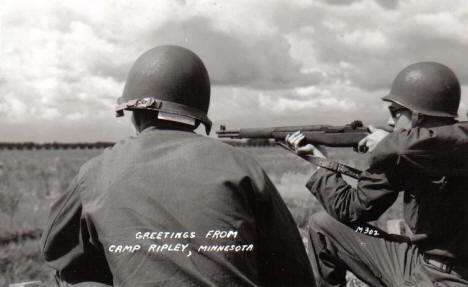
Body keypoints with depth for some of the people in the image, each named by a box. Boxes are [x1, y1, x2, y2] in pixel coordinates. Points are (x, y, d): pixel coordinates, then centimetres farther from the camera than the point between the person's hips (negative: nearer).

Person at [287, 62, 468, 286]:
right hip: (412, 259, 7)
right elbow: (351, 208, 5)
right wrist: (316, 157, 5)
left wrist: (389, 144, -24)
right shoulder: (399, 159, 2)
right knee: (322, 225, 10)